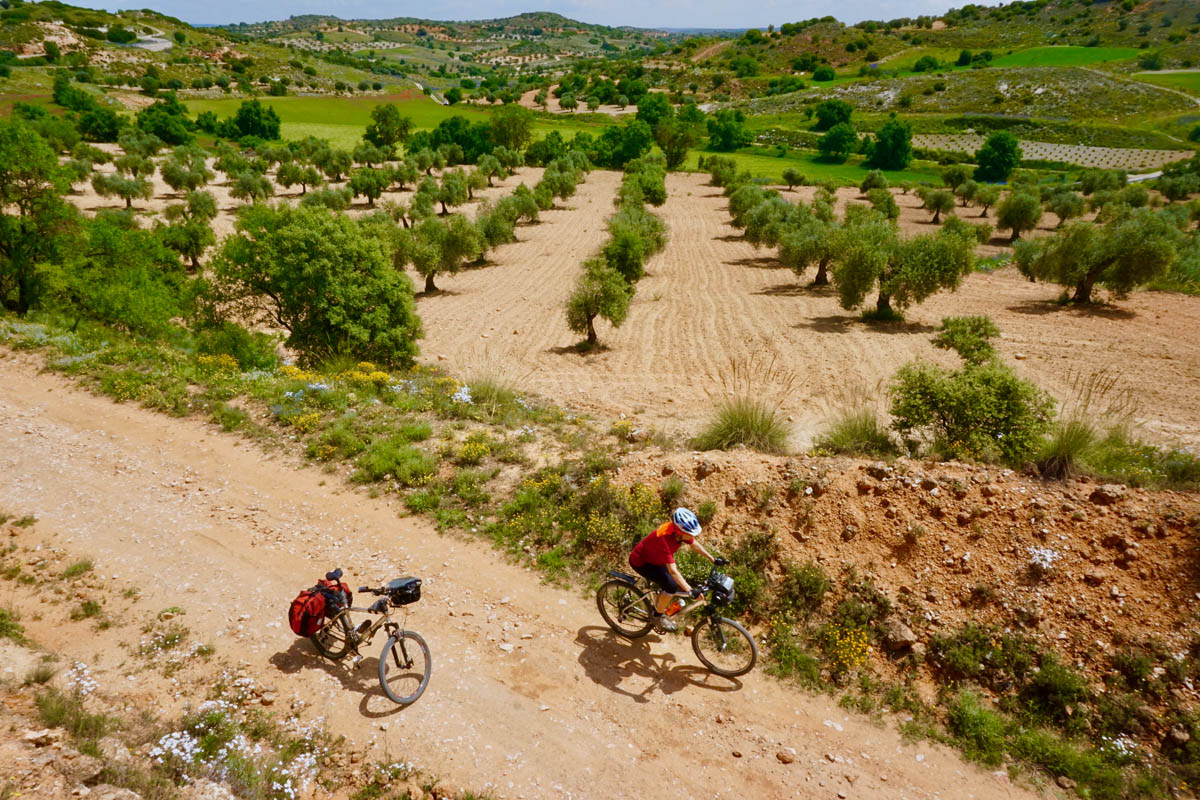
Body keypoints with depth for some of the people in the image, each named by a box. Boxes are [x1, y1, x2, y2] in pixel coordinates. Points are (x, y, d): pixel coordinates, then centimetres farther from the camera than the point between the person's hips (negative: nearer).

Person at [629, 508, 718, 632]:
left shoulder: (681, 531, -18)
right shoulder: (665, 538, -40)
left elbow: (695, 545, 2)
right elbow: (673, 571, -42)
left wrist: (713, 560, 3)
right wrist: (690, 591, -43)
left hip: (655, 557, 8)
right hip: (640, 562, -8)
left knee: (681, 584, 4)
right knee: (671, 586, -21)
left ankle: (658, 606, 25)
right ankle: (658, 617, 1)